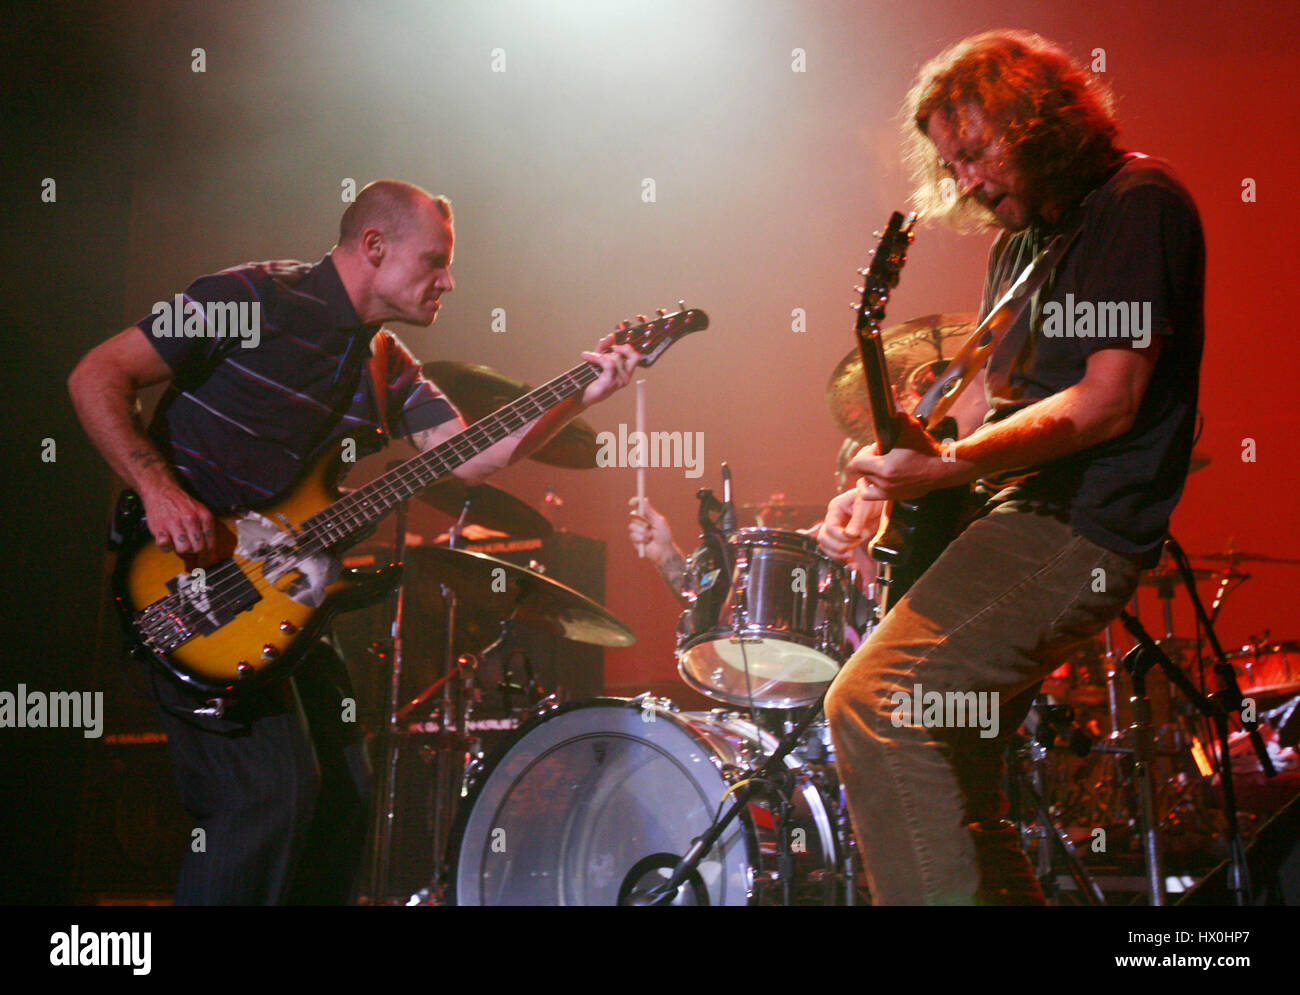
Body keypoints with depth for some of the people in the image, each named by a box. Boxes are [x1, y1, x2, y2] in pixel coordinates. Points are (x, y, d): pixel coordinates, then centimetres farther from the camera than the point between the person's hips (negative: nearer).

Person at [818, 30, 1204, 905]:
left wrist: (949, 465, -26)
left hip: (1082, 522, -10)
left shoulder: (1139, 201, -8)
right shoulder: (1024, 233, 20)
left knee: (873, 706, -23)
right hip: (1020, 508, 10)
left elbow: (1110, 400, -17)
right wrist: (886, 482, 10)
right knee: (949, 788, 10)